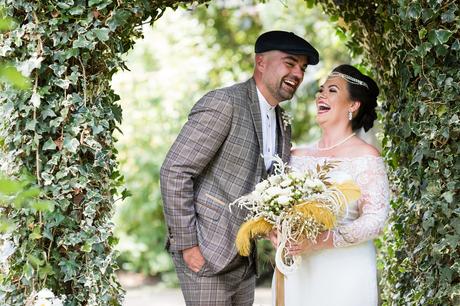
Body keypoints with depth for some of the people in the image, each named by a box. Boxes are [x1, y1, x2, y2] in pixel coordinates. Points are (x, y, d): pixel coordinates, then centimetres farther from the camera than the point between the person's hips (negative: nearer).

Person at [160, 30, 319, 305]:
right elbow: (174, 171, -16)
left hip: (244, 261, 8)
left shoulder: (283, 125, 12)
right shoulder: (222, 104, -12)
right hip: (206, 255, -8)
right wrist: (186, 244, -17)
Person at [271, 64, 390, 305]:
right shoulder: (297, 157, 10)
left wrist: (320, 240, -21)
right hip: (296, 273, 4)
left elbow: (375, 219, -12)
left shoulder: (366, 157, -5)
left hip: (345, 272, -4)